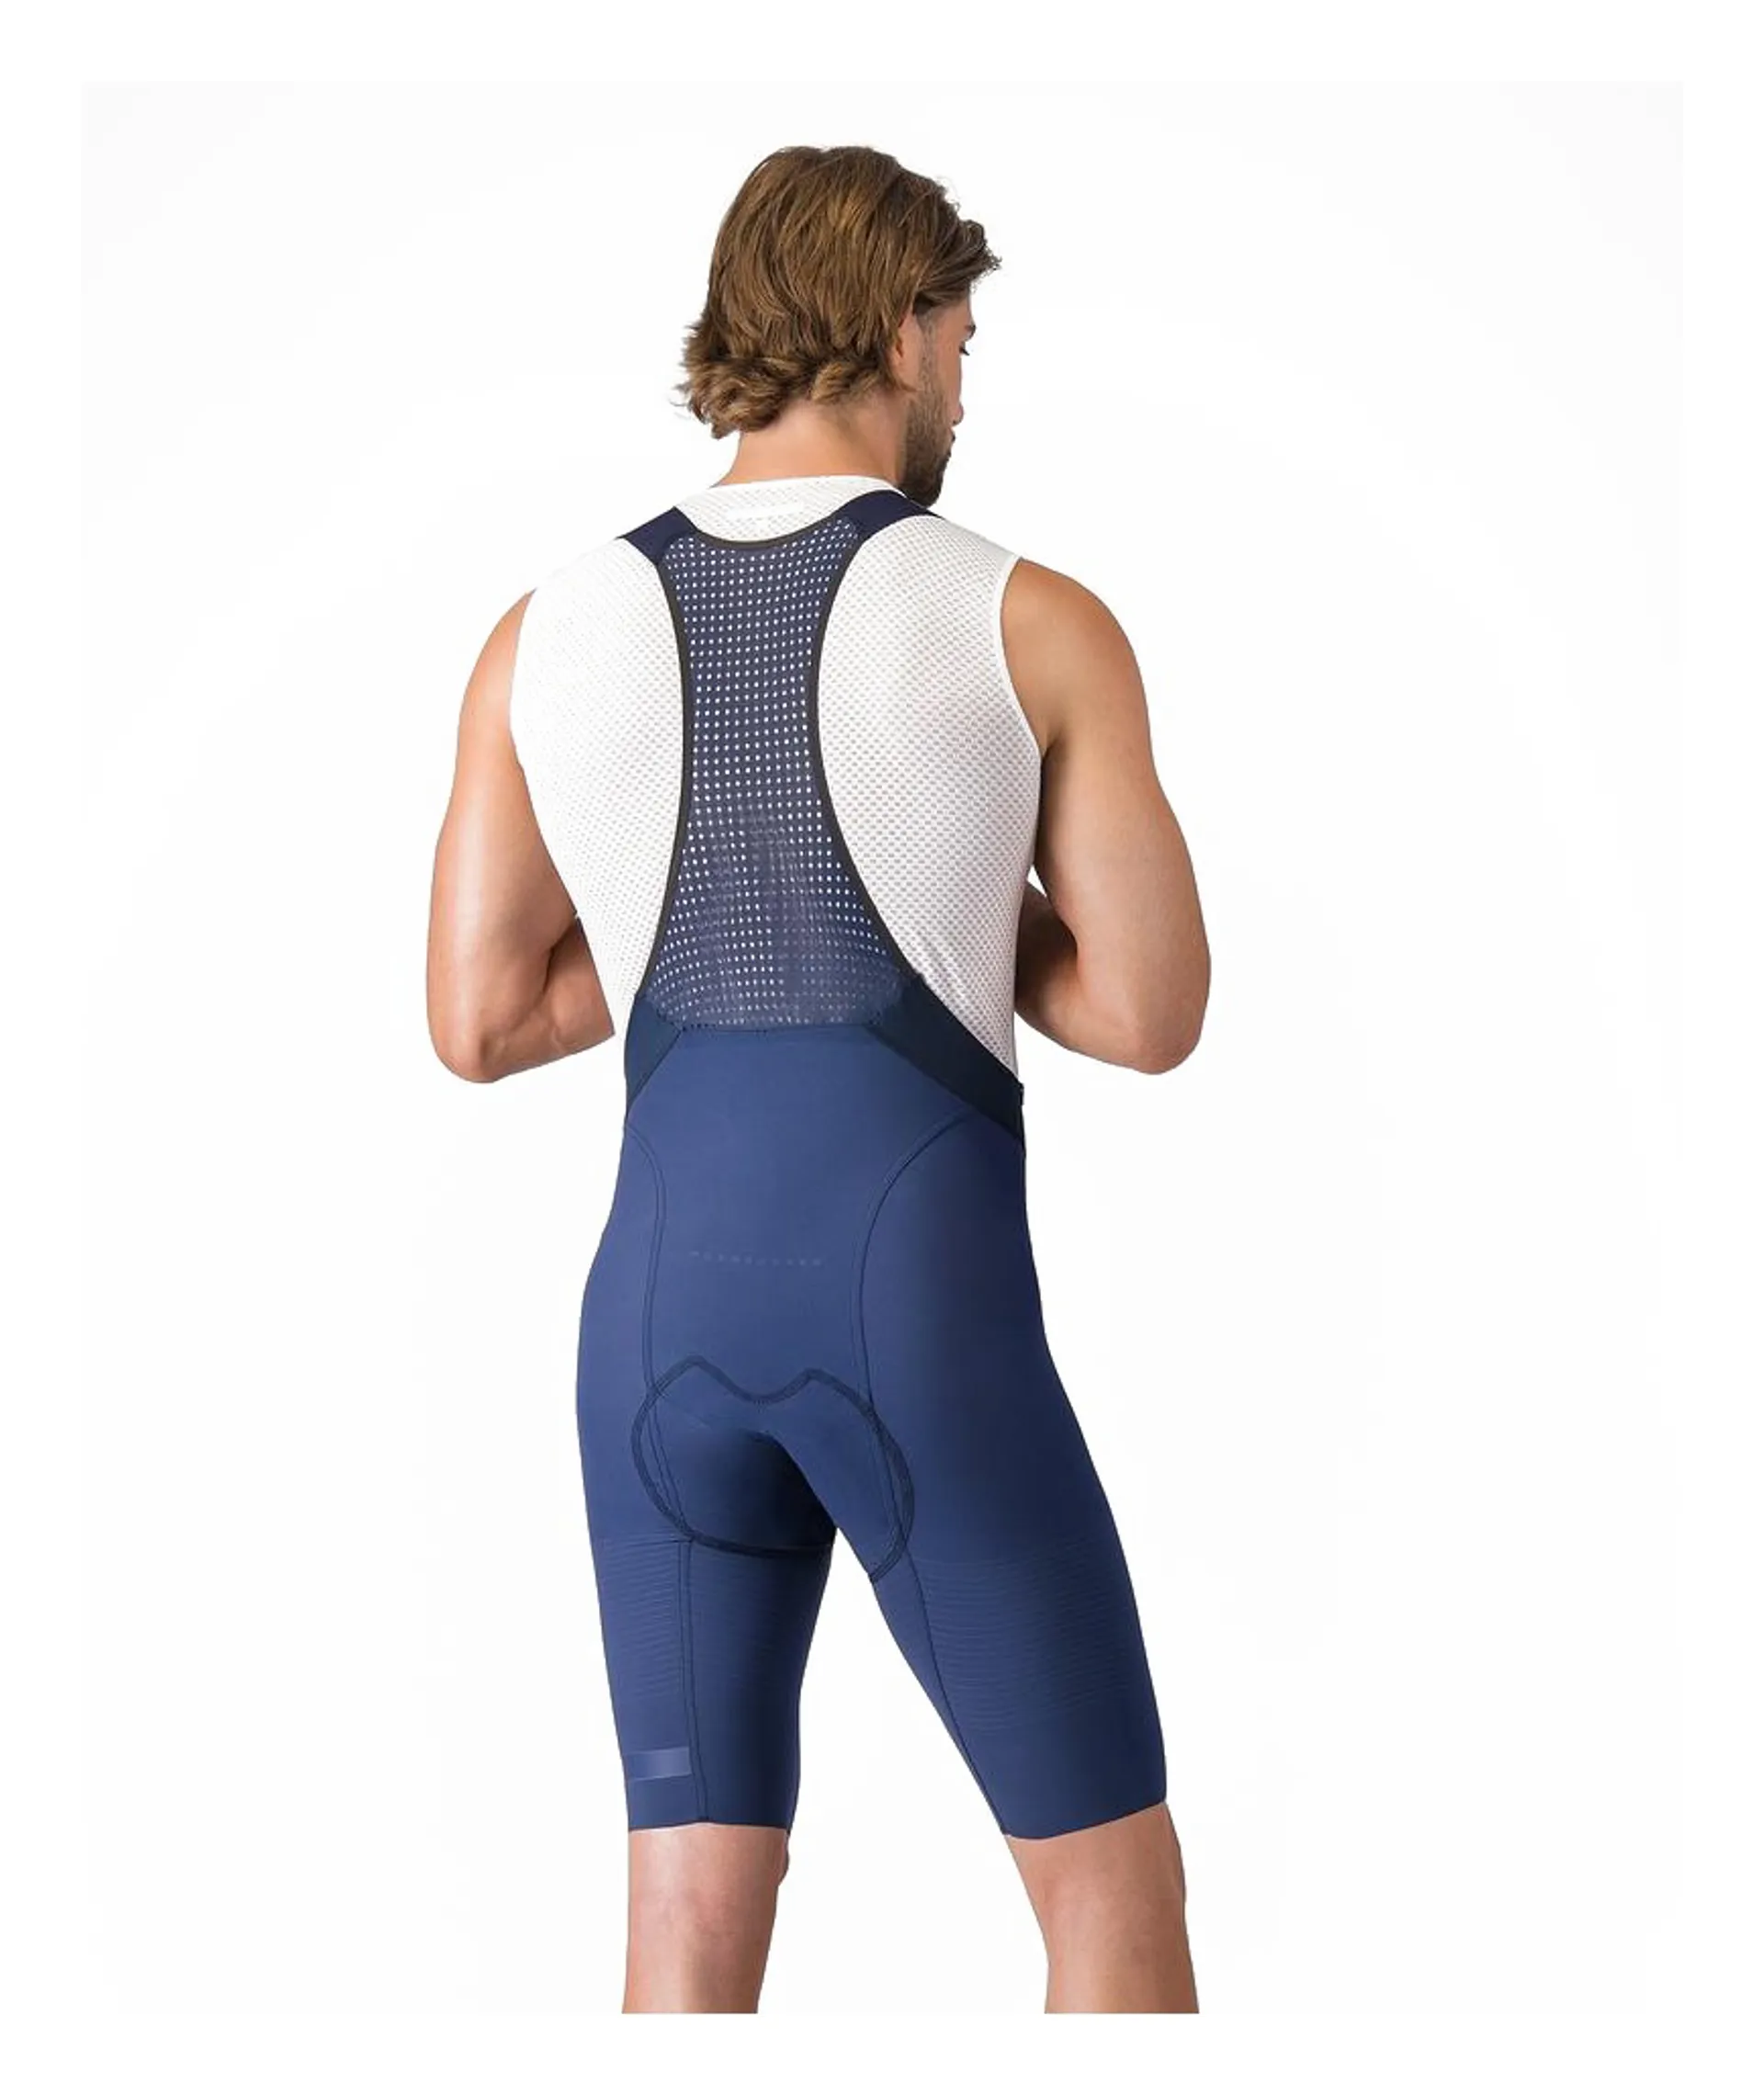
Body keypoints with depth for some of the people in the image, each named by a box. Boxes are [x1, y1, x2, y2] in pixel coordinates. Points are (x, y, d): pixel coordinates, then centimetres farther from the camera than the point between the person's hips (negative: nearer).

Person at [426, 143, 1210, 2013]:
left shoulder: (550, 630, 9)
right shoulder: (1039, 624, 0)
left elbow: (478, 1022, 9)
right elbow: (1152, 1016, 0)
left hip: (671, 1307, 3)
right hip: (925, 1314, -3)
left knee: (700, 1927, 8)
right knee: (1114, 1890, 10)